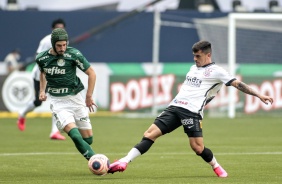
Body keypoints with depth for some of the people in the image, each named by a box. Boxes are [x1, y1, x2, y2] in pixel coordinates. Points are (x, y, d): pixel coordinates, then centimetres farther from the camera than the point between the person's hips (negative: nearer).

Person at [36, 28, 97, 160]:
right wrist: (42, 90, 10)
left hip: (75, 98, 1)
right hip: (57, 101, -1)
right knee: (75, 135, -23)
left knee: (88, 138, 0)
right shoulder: (41, 58, -3)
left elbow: (91, 73, 1)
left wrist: (89, 97, 1)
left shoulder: (73, 54, -10)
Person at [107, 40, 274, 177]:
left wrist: (258, 95, -14)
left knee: (197, 147, -13)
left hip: (192, 112, -6)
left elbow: (237, 83, -7)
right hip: (174, 108, 6)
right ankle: (124, 162, -12)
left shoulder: (216, 72, 0)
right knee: (150, 134, -7)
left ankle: (217, 167, 15)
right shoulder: (194, 68, 22)